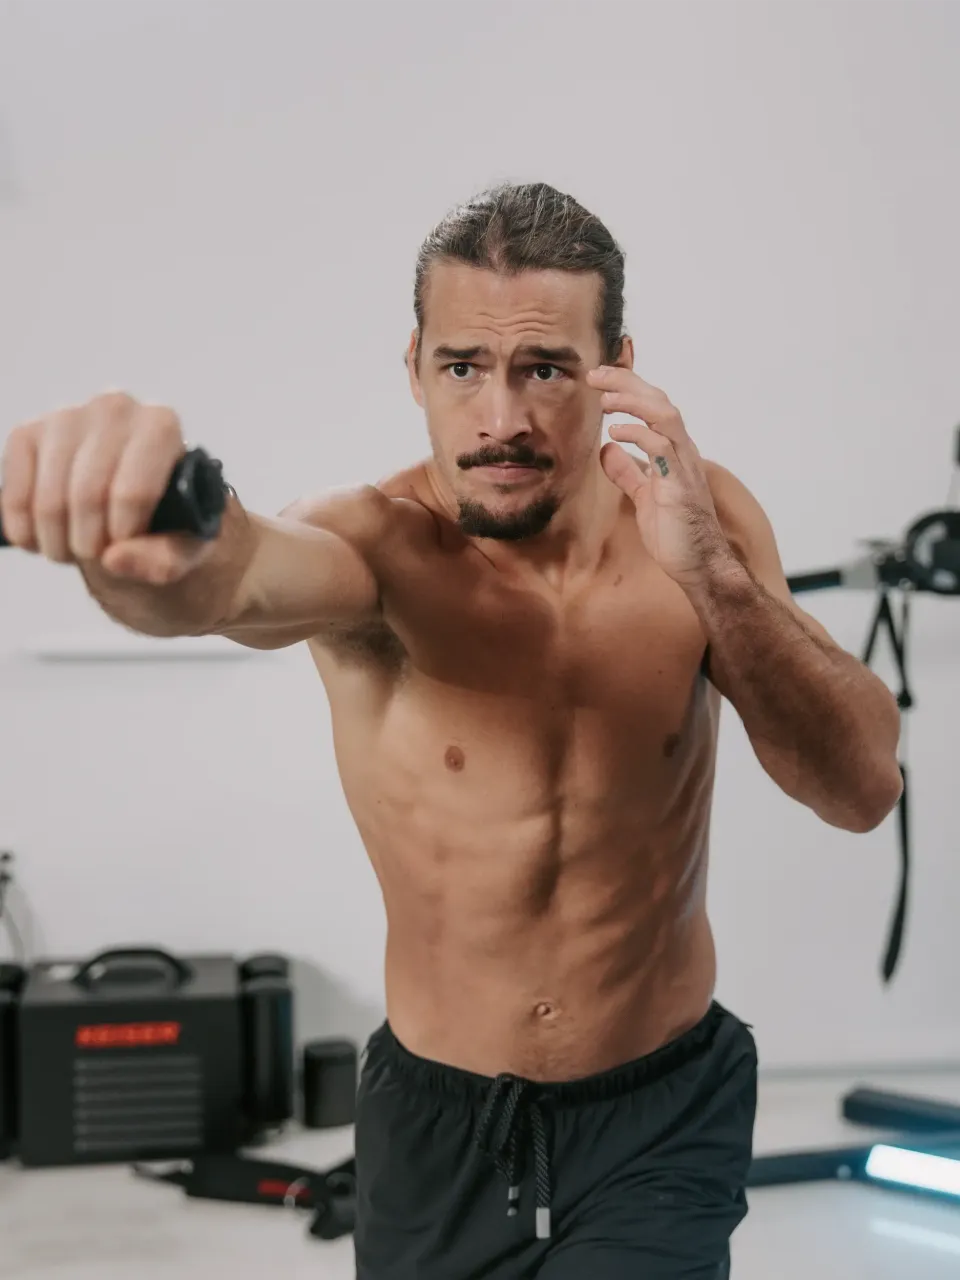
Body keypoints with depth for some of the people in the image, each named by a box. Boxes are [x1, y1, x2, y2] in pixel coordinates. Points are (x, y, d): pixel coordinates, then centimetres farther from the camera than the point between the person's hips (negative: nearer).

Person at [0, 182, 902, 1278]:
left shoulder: (695, 517, -10)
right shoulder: (380, 545, -18)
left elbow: (862, 789, -16)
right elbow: (233, 580, -42)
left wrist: (713, 573, -31)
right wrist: (147, 546, -66)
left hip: (662, 1116, 0)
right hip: (436, 1118, 0)